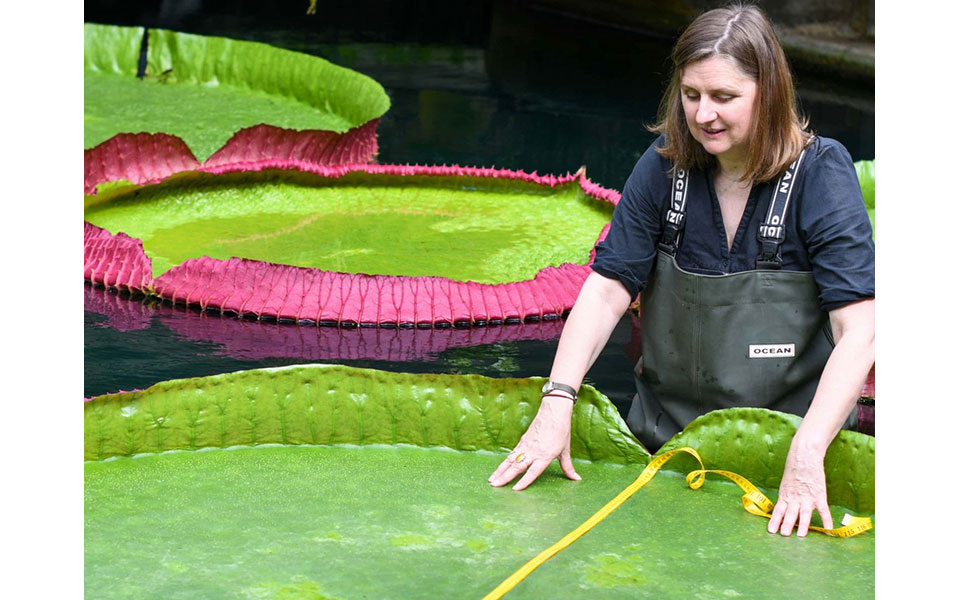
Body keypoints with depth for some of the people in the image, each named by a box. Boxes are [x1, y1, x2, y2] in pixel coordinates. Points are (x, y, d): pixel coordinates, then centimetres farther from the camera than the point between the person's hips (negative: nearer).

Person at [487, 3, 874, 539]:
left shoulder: (821, 172, -12)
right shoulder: (664, 167, -2)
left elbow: (859, 331, -20)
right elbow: (607, 289, -5)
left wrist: (808, 452, -32)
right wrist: (557, 403, -20)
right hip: (665, 443, 3)